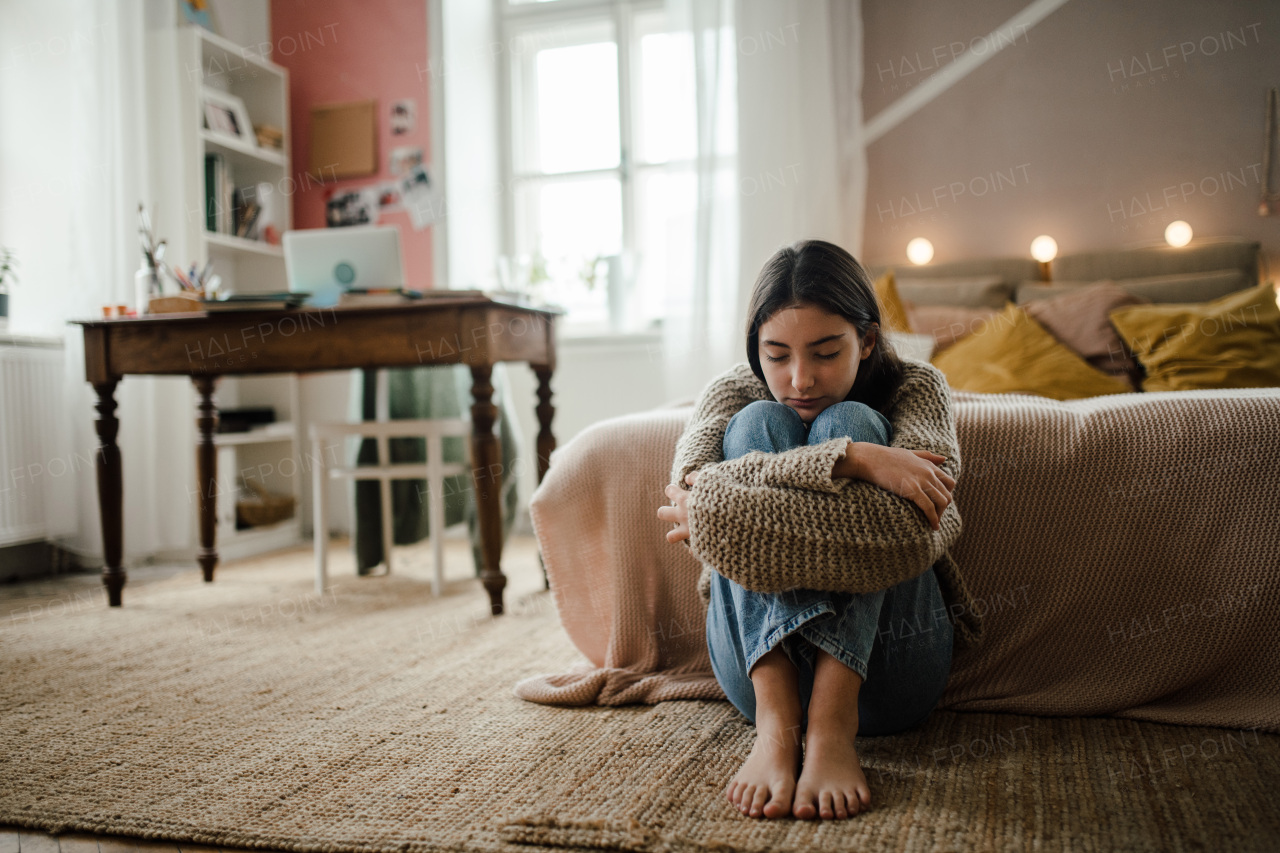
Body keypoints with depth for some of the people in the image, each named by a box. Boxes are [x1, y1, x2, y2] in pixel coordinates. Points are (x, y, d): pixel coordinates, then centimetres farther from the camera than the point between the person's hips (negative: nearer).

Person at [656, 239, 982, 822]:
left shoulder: (917, 389, 2)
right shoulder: (732, 394, 4)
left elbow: (913, 526, -19)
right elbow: (689, 482, -20)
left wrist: (727, 512, -22)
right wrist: (852, 460, -31)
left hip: (883, 666, -1)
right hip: (762, 669, 1)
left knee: (851, 422, -19)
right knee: (759, 423, -17)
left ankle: (832, 722, -33)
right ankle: (776, 719, -33)